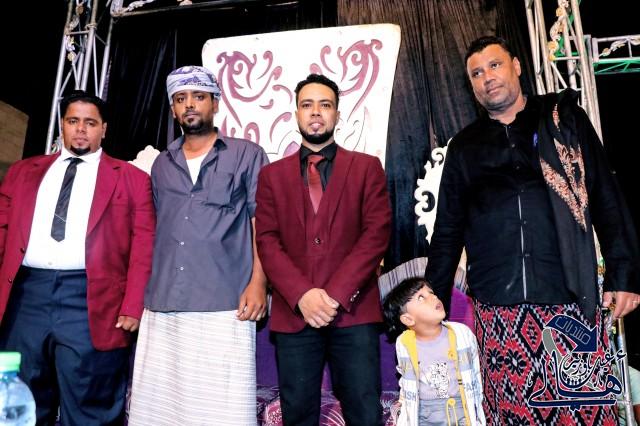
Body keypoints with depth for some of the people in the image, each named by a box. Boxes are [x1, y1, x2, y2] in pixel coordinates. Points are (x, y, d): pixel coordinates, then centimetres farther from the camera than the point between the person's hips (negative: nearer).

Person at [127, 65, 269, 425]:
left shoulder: (248, 155, 4)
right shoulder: (162, 165, 18)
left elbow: (262, 224, -1)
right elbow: (159, 230, 21)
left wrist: (258, 283, -11)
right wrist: (146, 290, 14)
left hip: (225, 306, -4)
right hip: (161, 306, 5)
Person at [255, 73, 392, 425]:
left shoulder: (367, 167, 8)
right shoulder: (272, 175, 12)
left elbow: (377, 234, -2)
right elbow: (267, 242, 3)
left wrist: (336, 294, -12)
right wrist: (302, 295, -12)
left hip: (353, 311, -1)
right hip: (293, 313, 2)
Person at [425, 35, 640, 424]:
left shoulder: (564, 118, 9)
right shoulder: (464, 147, 12)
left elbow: (607, 198, 6)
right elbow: (448, 230, 13)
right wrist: (433, 302, 10)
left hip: (570, 298, -1)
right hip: (498, 309, 1)